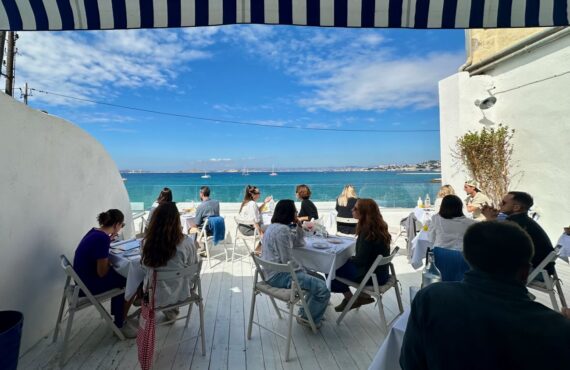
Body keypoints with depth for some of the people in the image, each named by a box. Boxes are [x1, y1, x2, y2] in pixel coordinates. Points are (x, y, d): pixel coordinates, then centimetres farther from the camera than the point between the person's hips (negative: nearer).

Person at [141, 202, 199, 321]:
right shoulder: (187, 242, -24)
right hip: (180, 294, -1)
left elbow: (145, 268, -1)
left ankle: (169, 310, 36)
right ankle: (171, 310, 38)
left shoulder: (146, 242, -19)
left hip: (155, 296, 1)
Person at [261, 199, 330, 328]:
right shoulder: (282, 230, -21)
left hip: (275, 272, 11)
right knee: (322, 289, -15)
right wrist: (302, 270, -5)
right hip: (279, 275, -11)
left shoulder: (276, 227, 12)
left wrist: (298, 225, 4)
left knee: (317, 279, 18)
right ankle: (307, 319, 9)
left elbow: (299, 244, 17)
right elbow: (288, 260, -22)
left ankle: (306, 312, 27)